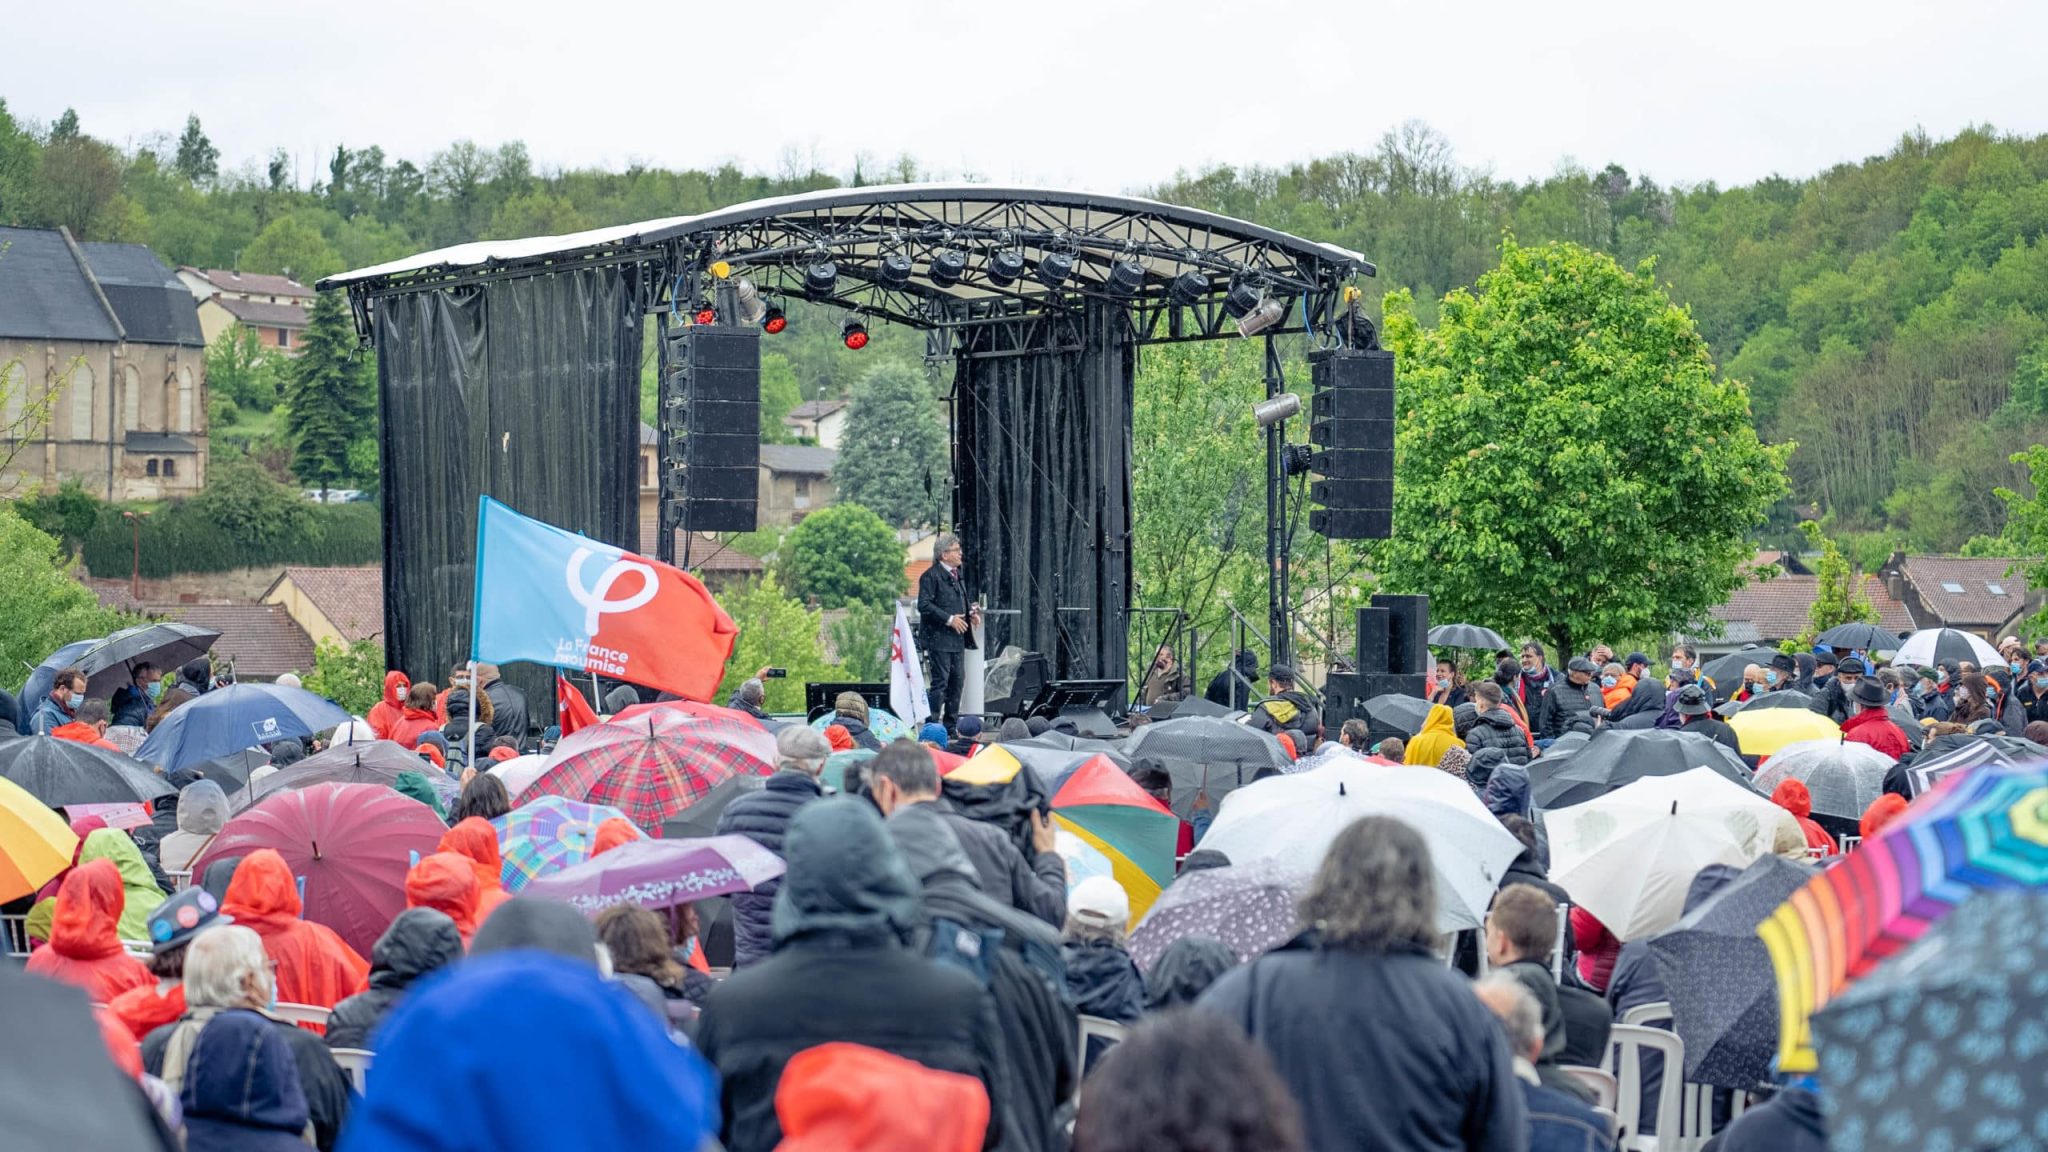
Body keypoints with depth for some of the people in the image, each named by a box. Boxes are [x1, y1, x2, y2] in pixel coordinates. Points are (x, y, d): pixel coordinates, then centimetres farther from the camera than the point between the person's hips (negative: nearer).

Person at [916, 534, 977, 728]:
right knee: (940, 681, -9)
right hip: (939, 638, -9)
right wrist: (949, 619, -20)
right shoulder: (931, 576, -11)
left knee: (956, 681, 10)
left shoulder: (957, 575, 17)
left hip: (957, 639, 9)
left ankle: (951, 723, 17)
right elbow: (924, 605, -17)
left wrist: (970, 610, 8)